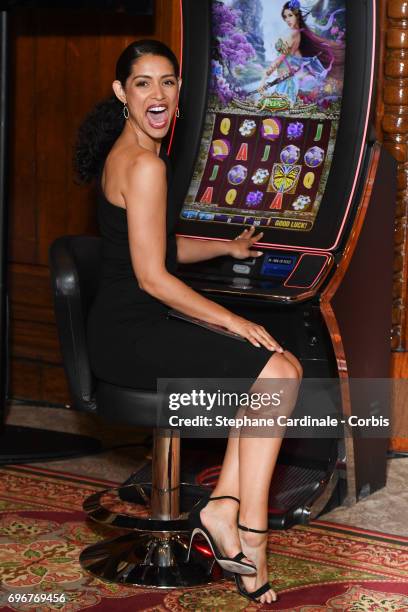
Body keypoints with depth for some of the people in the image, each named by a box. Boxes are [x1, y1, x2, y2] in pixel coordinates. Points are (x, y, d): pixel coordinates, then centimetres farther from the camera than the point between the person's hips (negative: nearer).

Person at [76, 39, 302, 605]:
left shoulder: (134, 154, 15)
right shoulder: (143, 164, -17)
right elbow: (151, 277, -19)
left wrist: (228, 247, 34)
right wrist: (232, 321, -11)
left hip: (142, 328, 10)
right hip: (129, 333, -10)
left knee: (285, 367, 2)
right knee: (275, 374, -16)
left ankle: (225, 506, -1)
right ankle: (249, 537, -9)